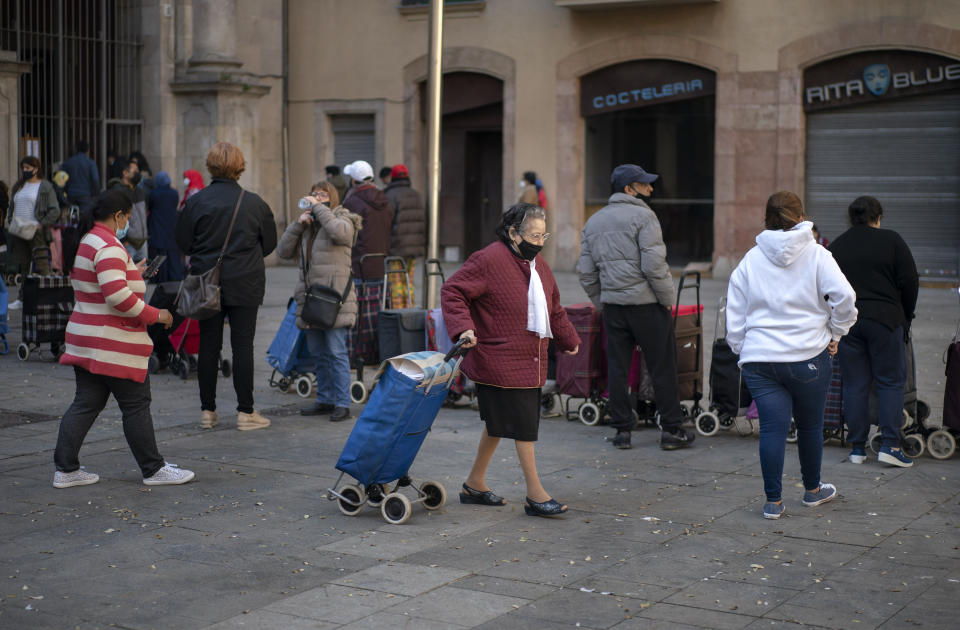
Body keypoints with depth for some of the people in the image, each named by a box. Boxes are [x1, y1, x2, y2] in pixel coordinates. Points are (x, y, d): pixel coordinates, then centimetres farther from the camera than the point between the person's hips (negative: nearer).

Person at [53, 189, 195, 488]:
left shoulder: (84, 242, 14)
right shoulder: (109, 247, -18)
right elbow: (117, 296, -26)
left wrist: (132, 273, 25)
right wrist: (154, 315, -16)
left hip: (85, 337, 10)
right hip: (113, 344, -10)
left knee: (86, 403, 12)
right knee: (136, 405, 0)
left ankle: (66, 469, 12)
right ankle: (153, 469, 9)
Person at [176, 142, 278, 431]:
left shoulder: (196, 202, -6)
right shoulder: (254, 203, -5)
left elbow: (183, 242, 1)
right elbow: (269, 243, 6)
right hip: (245, 285, -1)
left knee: (209, 345, 8)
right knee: (242, 345, 3)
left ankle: (207, 410, 13)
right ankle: (246, 412, 6)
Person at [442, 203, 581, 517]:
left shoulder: (538, 266, 14)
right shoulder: (489, 260, -13)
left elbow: (553, 310, 27)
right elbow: (451, 291, -14)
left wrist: (568, 339, 33)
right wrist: (463, 327, -26)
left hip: (530, 362, 9)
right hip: (500, 363, -8)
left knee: (498, 423, 15)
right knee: (522, 425, -6)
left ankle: (475, 484, 27)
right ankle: (535, 494, 1)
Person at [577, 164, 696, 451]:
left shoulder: (593, 222, 13)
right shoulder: (642, 216, -8)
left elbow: (586, 273, 13)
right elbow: (654, 265, -17)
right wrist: (668, 298, -7)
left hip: (612, 306, 6)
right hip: (646, 303, -6)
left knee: (617, 368, 9)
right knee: (662, 367, 2)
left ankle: (622, 430, 12)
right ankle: (671, 429, 7)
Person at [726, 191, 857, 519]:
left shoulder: (750, 260, 5)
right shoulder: (817, 255, -2)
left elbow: (734, 314, 8)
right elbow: (844, 297, -13)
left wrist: (740, 349, 17)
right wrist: (834, 333, 1)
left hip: (759, 357, 1)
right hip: (808, 356, -1)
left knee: (772, 427, 1)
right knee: (810, 425, 15)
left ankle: (774, 501, 0)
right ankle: (812, 489, 32)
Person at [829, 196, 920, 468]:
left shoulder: (835, 247, 8)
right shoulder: (891, 240, -2)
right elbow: (910, 281, -2)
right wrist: (905, 317, 10)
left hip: (847, 322, 3)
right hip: (885, 320, -3)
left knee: (854, 384, 7)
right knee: (891, 381, 3)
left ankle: (858, 447, 9)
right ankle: (890, 445, -4)